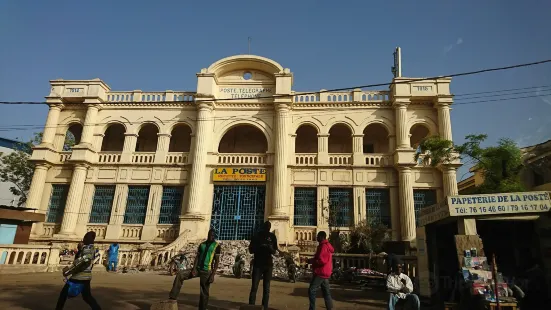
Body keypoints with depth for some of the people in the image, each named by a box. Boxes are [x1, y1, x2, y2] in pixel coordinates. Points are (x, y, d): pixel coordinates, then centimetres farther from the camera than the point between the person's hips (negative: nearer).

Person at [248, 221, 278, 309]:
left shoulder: (272, 236, 3)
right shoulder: (257, 236, 1)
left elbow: (274, 251, 6)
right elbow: (250, 250, 1)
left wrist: (271, 248, -18)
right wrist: (259, 247, -18)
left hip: (268, 265, 1)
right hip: (257, 264, -1)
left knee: (266, 288, 2)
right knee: (254, 287, -6)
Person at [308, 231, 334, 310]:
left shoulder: (323, 246, -16)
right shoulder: (328, 246, 16)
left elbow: (321, 260, -24)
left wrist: (311, 261, -11)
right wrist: (313, 260, 15)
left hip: (321, 272, -10)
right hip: (326, 272, 10)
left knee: (312, 291, -7)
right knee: (326, 292, 12)